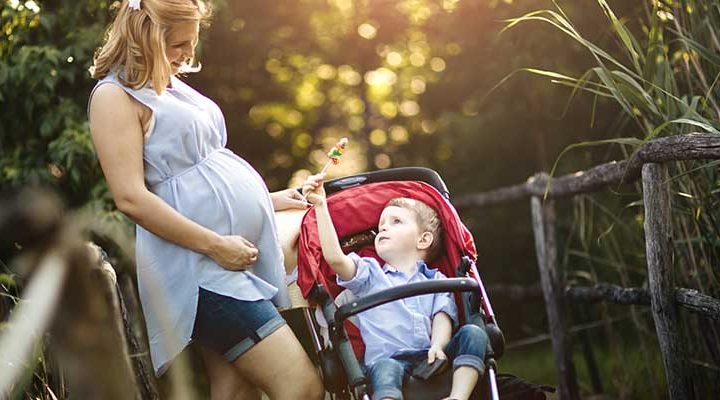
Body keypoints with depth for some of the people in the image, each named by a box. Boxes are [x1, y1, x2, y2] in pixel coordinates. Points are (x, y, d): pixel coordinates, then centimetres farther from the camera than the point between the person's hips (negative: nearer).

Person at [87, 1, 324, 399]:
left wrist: (264, 200, 22)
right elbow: (131, 198, -18)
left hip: (244, 252, 9)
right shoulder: (116, 96, -9)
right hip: (200, 262, -9)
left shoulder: (170, 84, 18)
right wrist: (215, 245, -18)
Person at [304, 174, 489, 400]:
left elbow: (442, 319, 8)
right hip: (387, 358, -2)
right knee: (385, 368, -37)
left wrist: (438, 346, -16)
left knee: (473, 334, -22)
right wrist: (320, 206, 1)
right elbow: (334, 257, 4)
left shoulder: (435, 280, 24)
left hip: (430, 358, 2)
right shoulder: (369, 273, 22)